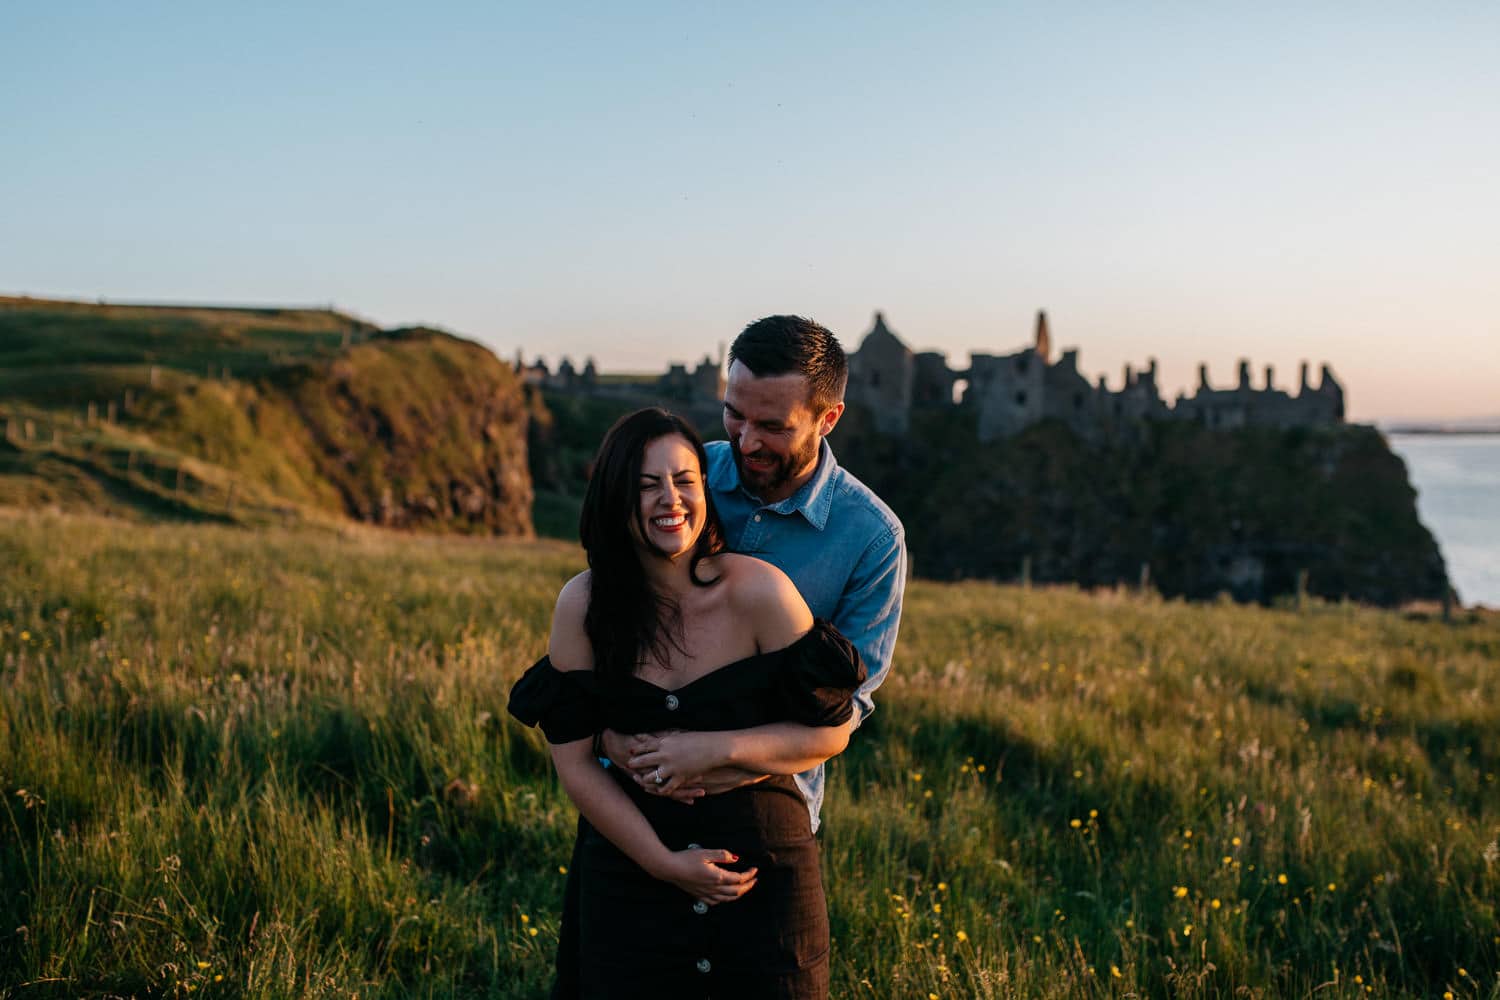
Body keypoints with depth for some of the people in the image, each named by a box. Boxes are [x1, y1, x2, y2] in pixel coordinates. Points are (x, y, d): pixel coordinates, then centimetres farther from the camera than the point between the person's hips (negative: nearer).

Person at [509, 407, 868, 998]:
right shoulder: (583, 606, -8)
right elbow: (574, 760, -4)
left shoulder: (758, 591, -13)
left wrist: (719, 749, -19)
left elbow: (829, 733, -6)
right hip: (628, 866, 1)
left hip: (764, 866, -1)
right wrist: (663, 862, -11)